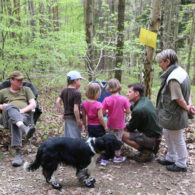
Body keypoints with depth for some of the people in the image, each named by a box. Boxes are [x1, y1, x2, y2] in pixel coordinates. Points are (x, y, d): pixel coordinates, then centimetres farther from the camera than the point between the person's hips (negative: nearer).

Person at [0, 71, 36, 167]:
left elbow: (33, 104, 11)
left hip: (25, 115, 0)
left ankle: (18, 154, -54)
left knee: (15, 124, -40)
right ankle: (25, 128, -65)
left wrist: (22, 110, -10)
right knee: (9, 107, -39)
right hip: (8, 116, 0)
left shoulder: (26, 89, 27)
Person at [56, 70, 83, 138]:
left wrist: (62, 113, 7)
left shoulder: (64, 90, 4)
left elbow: (58, 102, 1)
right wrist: (79, 121, -13)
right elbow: (76, 109, -22)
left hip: (67, 118, 8)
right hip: (74, 118, -7)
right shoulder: (77, 93, -18)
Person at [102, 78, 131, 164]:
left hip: (110, 124, 1)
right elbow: (128, 111, -12)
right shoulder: (124, 99, -15)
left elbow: (103, 112, -11)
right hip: (120, 124, -1)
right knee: (118, 139, 11)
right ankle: (117, 156, 21)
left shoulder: (107, 100, -14)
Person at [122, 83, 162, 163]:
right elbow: (132, 107, 19)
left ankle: (146, 152, -5)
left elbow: (131, 128, -12)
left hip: (151, 138, -9)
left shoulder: (138, 110, -26)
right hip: (156, 133, 9)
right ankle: (151, 148, 15)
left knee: (124, 136, -15)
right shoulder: (146, 100, 0)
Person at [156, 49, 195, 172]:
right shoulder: (181, 71, 5)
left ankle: (181, 164, 26)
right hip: (172, 114, 10)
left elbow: (179, 99, -23)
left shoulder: (173, 78, -28)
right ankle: (171, 158, 40)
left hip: (174, 115, -10)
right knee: (167, 134, 24)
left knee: (177, 139, 7)